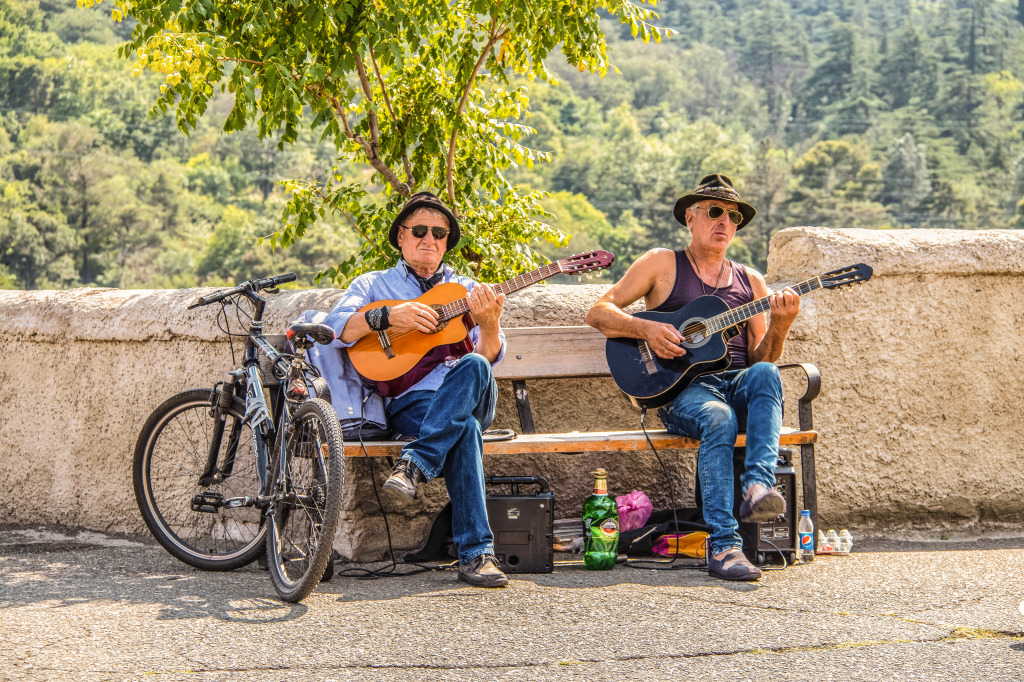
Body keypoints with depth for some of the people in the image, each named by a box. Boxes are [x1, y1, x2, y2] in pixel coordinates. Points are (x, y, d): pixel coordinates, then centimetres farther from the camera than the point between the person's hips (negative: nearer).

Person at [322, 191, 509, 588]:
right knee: (465, 431, -37)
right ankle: (475, 553, -41)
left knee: (474, 368, -36)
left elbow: (488, 357, 9)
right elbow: (335, 328, -1)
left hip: (469, 397, 2)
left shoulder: (466, 290, 24)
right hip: (410, 400, -2)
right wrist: (390, 316, -15)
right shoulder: (373, 284, 19)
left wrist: (489, 323, -14)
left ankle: (414, 465, -40)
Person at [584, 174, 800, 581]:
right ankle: (723, 546, -41)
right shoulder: (663, 264, 10)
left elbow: (760, 358, 16)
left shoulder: (750, 281, 20)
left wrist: (780, 325, -5)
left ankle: (758, 486, -48)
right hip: (682, 390, -3)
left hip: (736, 384, 3)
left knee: (765, 375, -32)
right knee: (718, 418, -37)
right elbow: (598, 313, 5)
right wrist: (647, 329, -12)